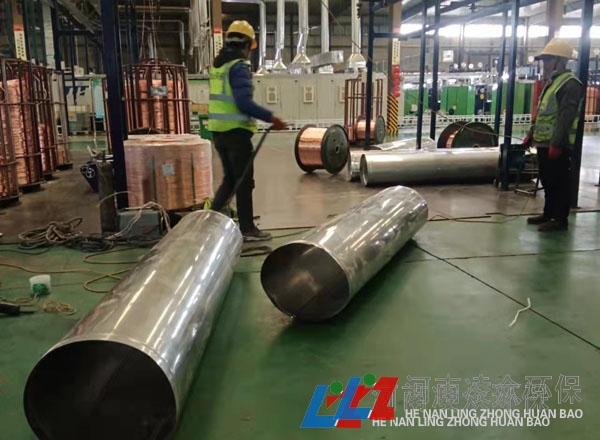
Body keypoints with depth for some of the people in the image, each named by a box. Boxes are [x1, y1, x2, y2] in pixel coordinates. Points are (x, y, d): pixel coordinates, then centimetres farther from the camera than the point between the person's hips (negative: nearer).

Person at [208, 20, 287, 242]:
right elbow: (244, 103, -21)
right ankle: (247, 229, 9)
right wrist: (271, 118, -18)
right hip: (236, 131, -8)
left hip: (218, 130, 8)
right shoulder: (238, 66, -12)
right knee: (244, 181, 1)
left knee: (230, 178, 18)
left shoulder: (217, 65, 13)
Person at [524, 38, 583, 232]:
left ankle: (560, 219, 5)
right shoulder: (551, 82, 18)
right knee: (547, 181, 17)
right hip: (544, 143, 10)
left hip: (557, 145, -10)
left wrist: (556, 143, -24)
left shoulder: (570, 84, -14)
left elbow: (565, 117, -21)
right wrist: (531, 134, 21)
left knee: (560, 183, -2)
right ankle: (548, 214, 28)